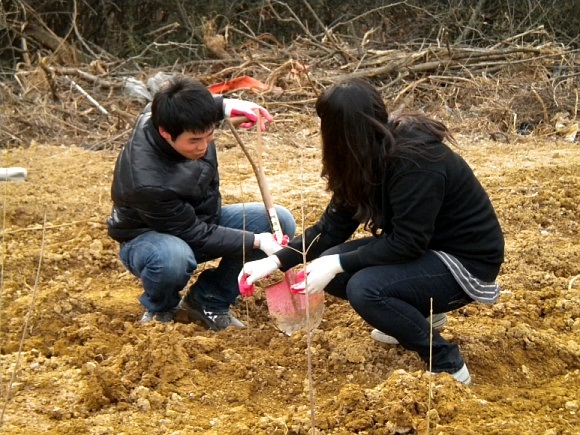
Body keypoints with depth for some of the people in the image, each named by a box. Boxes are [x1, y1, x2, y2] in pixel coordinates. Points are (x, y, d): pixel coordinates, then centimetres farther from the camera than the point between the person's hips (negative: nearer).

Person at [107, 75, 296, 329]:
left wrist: (225, 105, -13)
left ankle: (209, 301, 1)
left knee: (280, 222, -13)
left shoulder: (167, 115, -21)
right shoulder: (146, 183, -38)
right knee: (173, 258, -44)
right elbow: (194, 235, -26)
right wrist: (256, 242, -29)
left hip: (201, 219, 7)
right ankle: (159, 308, -6)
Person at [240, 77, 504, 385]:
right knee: (331, 269, -5)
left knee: (364, 288, -29)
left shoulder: (414, 161, -28)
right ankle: (419, 314, 15)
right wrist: (276, 261, -7)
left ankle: (447, 366, -13)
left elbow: (407, 243, -28)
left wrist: (338, 264, -25)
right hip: (424, 246, 9)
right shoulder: (373, 156, -1)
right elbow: (333, 226, 1)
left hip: (466, 260, -9)